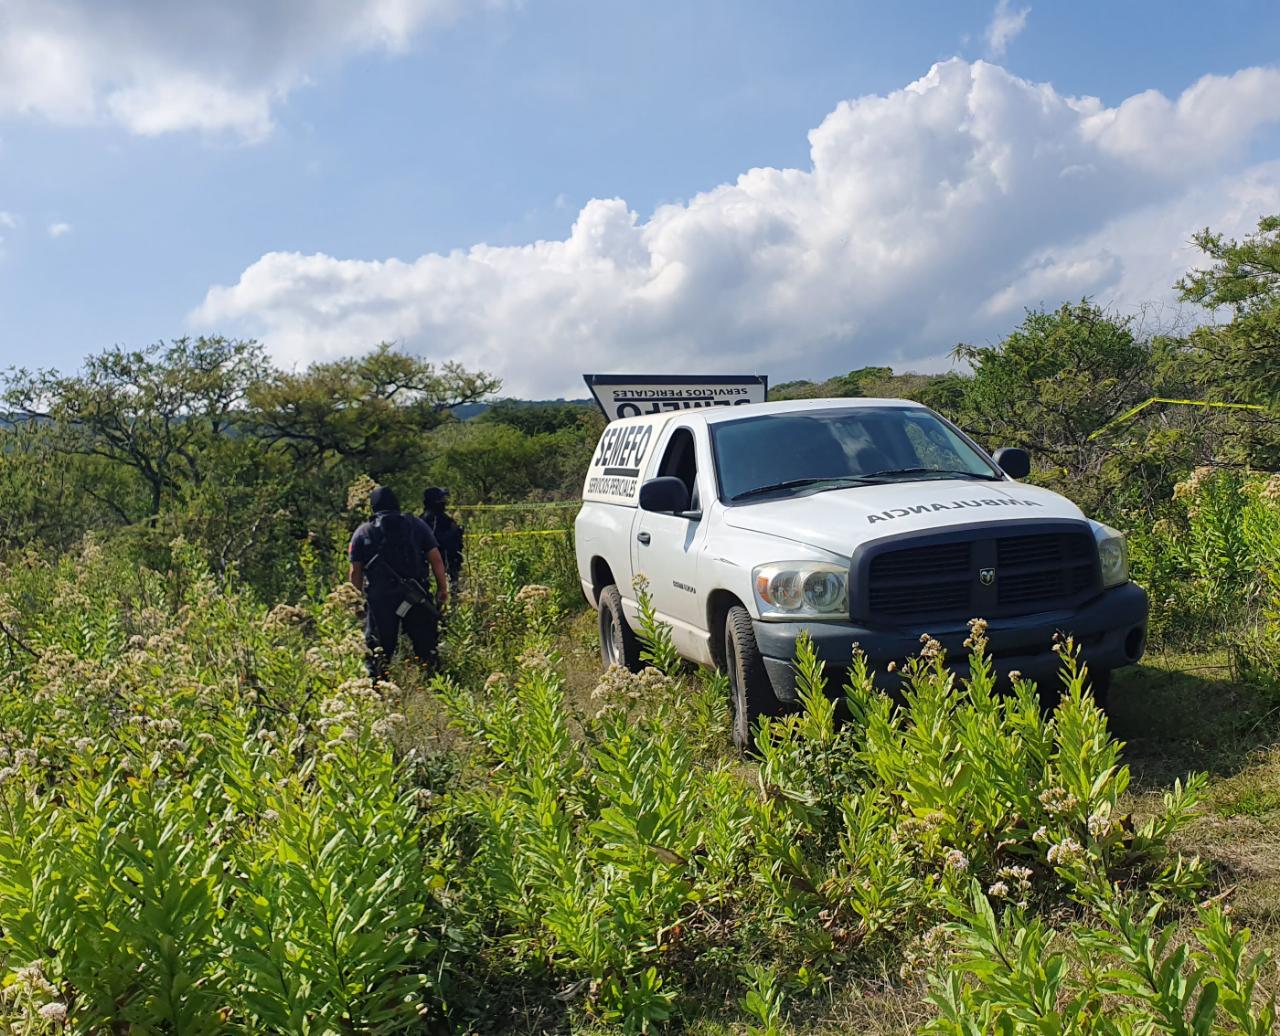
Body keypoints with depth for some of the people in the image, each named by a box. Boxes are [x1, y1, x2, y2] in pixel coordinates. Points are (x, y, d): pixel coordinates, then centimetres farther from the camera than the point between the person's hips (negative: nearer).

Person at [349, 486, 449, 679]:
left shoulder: (362, 532, 7)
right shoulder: (417, 525, 7)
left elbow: (355, 573, 4)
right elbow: (436, 560, 2)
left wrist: (362, 594, 19)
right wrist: (443, 589, 9)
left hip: (379, 599, 0)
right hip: (415, 598, 0)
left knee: (377, 654, 10)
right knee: (426, 648, 10)